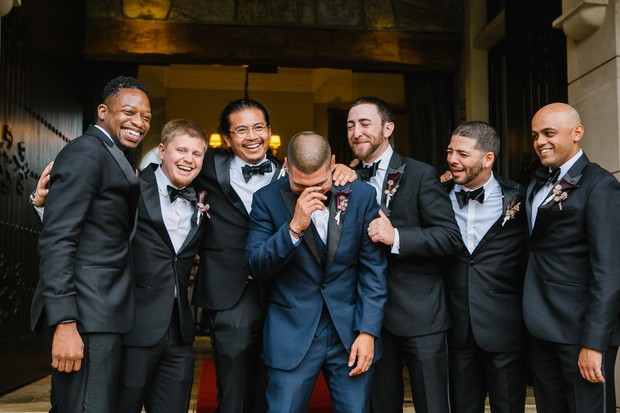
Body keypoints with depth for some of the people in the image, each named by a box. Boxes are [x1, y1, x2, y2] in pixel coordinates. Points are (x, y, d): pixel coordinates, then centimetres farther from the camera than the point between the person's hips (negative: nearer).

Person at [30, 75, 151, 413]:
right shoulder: (85, 151, -10)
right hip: (85, 319, -10)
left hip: (100, 314, 10)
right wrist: (64, 323, -23)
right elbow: (56, 239, -19)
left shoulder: (111, 157, 19)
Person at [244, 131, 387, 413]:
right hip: (292, 333, -1)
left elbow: (373, 269, 0)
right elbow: (255, 268, -9)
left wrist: (368, 332, -6)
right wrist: (294, 227, -23)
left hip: (351, 332, 1)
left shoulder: (361, 196, -2)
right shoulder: (267, 199, -5)